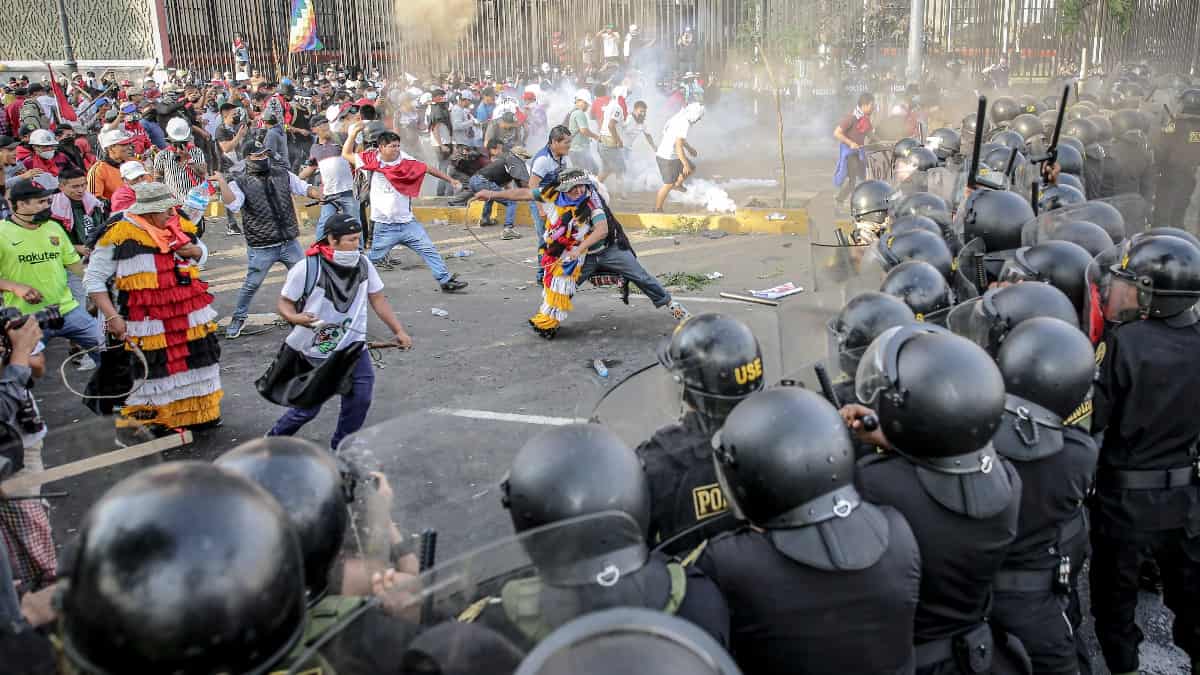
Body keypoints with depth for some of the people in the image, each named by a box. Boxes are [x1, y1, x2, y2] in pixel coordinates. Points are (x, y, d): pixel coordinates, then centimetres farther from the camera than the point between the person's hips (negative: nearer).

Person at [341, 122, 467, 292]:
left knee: (428, 249, -1)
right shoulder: (373, 161, -5)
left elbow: (428, 169, 7)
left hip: (407, 222, 2)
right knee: (373, 257, 5)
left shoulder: (406, 162, -3)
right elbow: (346, 154, 1)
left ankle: (446, 280, 5)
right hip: (384, 226, -2)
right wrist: (353, 133, -11)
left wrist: (451, 180, 9)